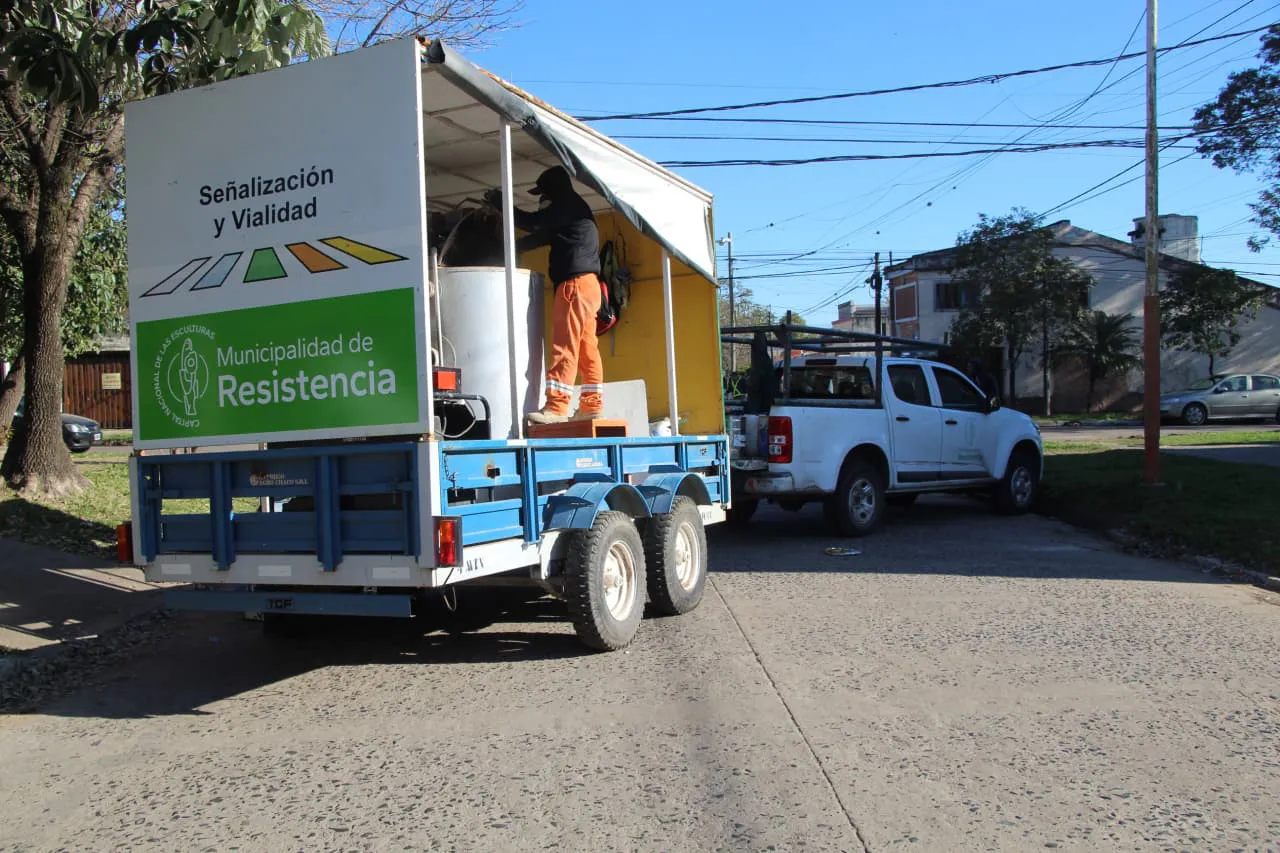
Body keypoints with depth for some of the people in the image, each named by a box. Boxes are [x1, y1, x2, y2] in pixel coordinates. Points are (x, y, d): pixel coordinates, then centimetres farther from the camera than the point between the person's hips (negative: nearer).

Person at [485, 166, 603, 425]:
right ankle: (591, 405, 10)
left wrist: (498, 200, 1)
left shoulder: (568, 205, -5)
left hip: (575, 282, -10)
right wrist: (513, 247, 20)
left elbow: (532, 222, -10)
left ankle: (556, 407, -18)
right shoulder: (574, 210, 25)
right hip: (585, 284, 10)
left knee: (564, 346, -14)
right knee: (586, 348, 8)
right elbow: (544, 235, 29)